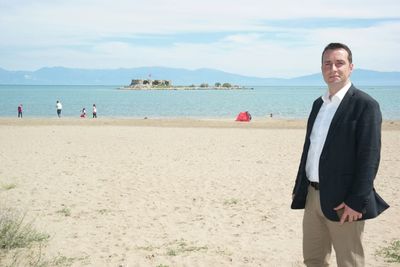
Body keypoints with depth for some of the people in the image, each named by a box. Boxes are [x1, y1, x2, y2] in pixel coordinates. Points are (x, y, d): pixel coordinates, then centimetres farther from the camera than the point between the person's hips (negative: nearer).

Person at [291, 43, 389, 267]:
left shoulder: (365, 105, -11)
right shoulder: (319, 104, 13)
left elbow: (370, 158, -16)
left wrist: (356, 202, -20)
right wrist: (299, 188, 14)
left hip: (343, 202, -7)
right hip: (313, 196, 7)